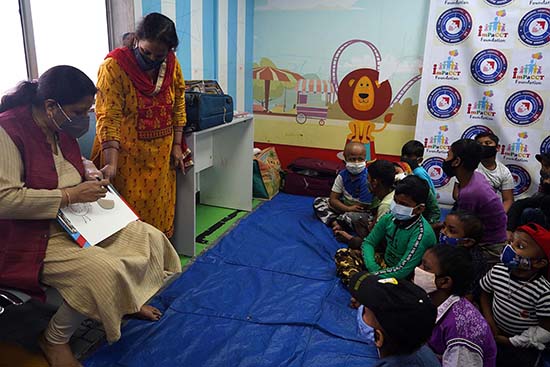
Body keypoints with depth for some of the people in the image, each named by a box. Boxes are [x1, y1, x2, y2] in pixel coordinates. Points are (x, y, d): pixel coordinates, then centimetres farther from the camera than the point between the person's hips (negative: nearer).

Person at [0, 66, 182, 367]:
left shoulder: (62, 128, 4)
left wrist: (90, 175, 3)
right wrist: (70, 195, -27)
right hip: (33, 238, -8)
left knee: (151, 239, 1)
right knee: (103, 270, -31)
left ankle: (129, 302, 28)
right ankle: (54, 340, -2)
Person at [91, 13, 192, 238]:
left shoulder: (172, 66, -1)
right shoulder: (114, 66, -16)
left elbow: (178, 107, 8)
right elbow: (108, 118, -19)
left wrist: (177, 146, 5)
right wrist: (111, 163, -26)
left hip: (161, 156, 5)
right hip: (126, 156, -4)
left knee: (160, 207, 14)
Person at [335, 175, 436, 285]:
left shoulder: (422, 233, -28)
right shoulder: (389, 218, -9)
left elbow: (401, 272, -30)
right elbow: (368, 243, 1)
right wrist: (374, 268, -16)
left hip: (401, 279, -7)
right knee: (342, 254, -2)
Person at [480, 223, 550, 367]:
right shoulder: (497, 271, -15)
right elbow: (485, 293, 4)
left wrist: (510, 341, -15)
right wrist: (489, 320, -8)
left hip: (523, 346, -4)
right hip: (495, 333, 4)